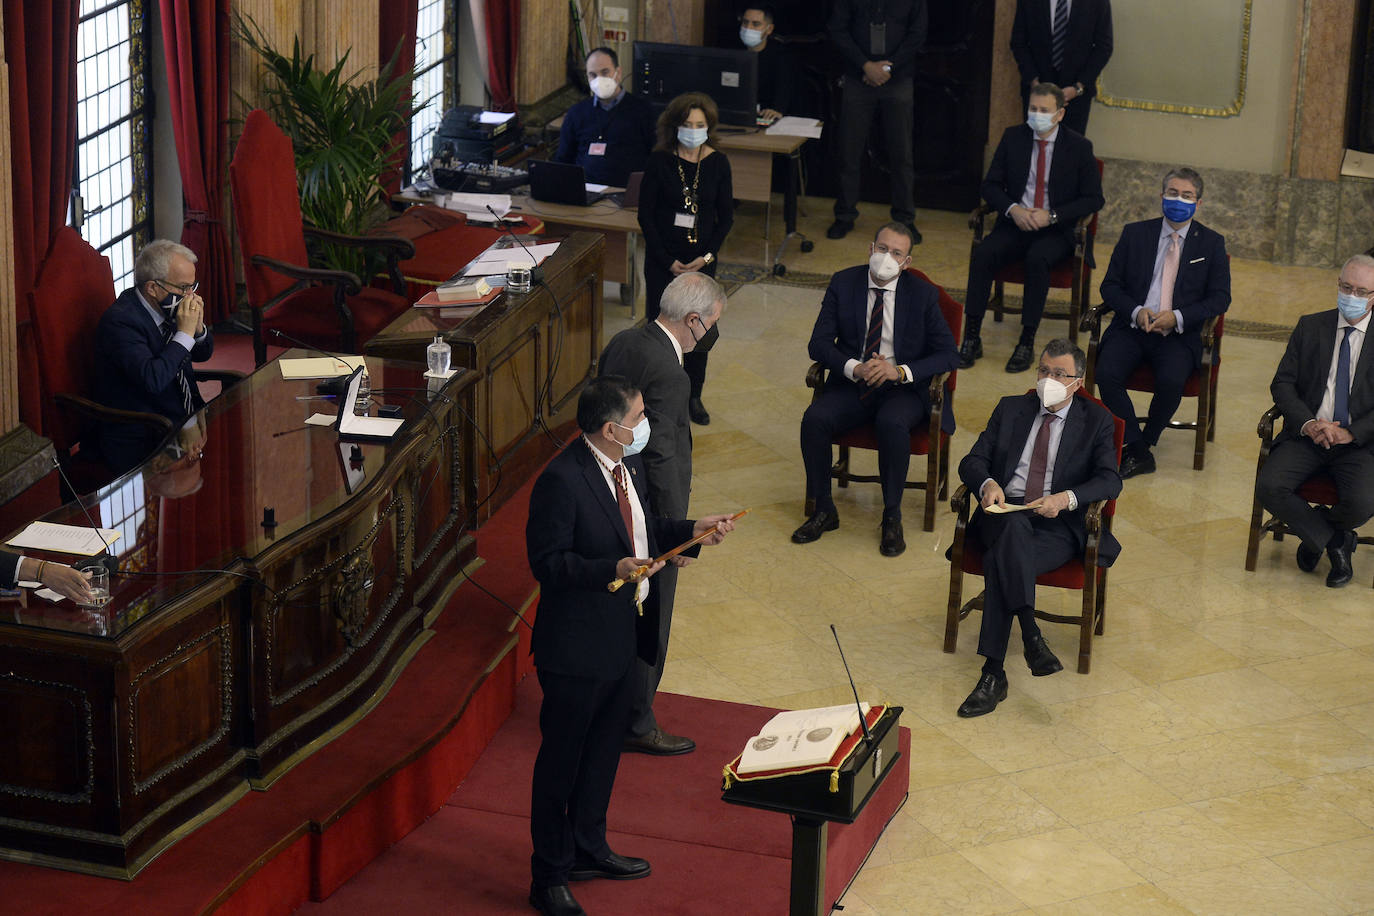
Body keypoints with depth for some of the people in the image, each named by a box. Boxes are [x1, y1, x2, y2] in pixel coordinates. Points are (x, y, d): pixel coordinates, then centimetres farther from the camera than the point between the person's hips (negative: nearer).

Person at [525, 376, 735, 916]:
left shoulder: (627, 465, 4)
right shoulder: (562, 480, -24)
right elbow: (547, 561, -23)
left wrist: (692, 531, 5)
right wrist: (614, 569, -32)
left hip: (623, 635, 9)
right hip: (577, 644, -9)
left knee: (603, 750, 23)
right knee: (561, 760, 5)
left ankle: (587, 849, 41)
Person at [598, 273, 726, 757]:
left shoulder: (622, 342, 0)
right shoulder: (668, 374, -27)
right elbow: (662, 458, -25)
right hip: (648, 517, -9)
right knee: (648, 623, 6)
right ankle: (637, 725, 18)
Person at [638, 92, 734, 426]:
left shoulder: (717, 163, -1)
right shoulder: (659, 161, -7)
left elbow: (726, 217, 4)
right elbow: (645, 215, -4)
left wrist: (707, 257, -8)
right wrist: (668, 261, -9)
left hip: (702, 259, 1)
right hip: (663, 258, -1)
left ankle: (694, 396, 20)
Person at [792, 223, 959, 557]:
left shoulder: (923, 294, -3)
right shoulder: (843, 284, 2)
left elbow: (949, 355, -5)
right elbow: (818, 344, -1)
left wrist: (901, 371, -20)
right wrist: (854, 368, -20)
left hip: (903, 389, -2)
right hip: (852, 384, 2)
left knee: (892, 424, -35)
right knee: (814, 419, -26)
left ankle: (892, 518, -18)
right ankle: (824, 511, -9)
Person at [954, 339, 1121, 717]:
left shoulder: (1096, 421, 13)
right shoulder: (1011, 409, 20)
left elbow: (1110, 480, 0)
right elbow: (972, 461, 13)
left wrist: (1066, 498, -19)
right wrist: (988, 484, -12)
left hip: (1059, 525, -2)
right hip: (1005, 512, 2)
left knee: (1001, 560, -35)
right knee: (1013, 529, -38)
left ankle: (993, 674, -40)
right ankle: (1031, 637, -48)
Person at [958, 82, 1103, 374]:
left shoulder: (1079, 147, -2)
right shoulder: (1013, 137, 6)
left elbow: (1093, 199, -2)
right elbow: (991, 185, 7)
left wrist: (1051, 216, -15)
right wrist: (1013, 209, -14)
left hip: (1056, 230, -3)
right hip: (1015, 223, 3)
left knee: (1037, 259, -35)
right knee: (982, 254, -27)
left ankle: (1027, 343, -28)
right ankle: (972, 338, -24)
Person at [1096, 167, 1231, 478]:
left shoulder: (1211, 243, 7)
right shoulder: (1135, 234, 9)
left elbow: (1220, 298, 2)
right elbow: (1110, 286, 7)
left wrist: (1178, 317, -14)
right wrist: (1136, 311, -13)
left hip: (1179, 335, -1)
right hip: (1132, 326, 2)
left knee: (1171, 381, -31)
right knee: (1106, 373, -27)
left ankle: (1142, 444, -6)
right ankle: (1139, 452, -16)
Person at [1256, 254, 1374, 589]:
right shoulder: (1310, 327, 9)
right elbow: (1282, 383, 5)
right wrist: (1307, 423, -12)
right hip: (1307, 435, 2)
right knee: (1269, 487, -25)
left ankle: (1316, 533, 9)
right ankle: (1334, 540, 0)